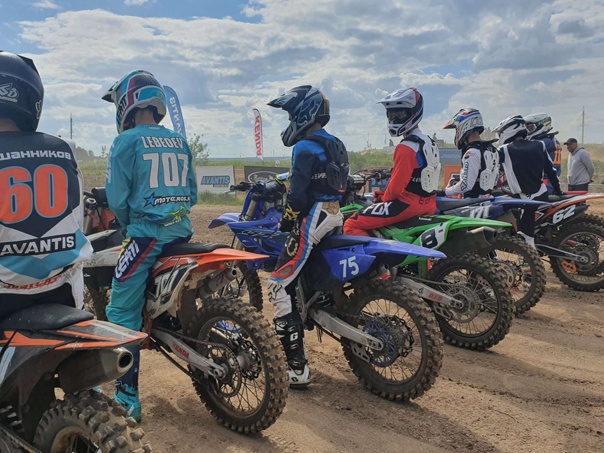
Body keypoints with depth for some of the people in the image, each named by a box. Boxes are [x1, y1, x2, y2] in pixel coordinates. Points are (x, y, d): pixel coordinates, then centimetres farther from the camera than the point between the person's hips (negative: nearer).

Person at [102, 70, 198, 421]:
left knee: (123, 313, -1)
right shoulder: (179, 141, 12)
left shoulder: (127, 141, -6)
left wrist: (129, 222, 11)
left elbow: (118, 198, -8)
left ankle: (127, 398, -2)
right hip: (183, 231, 7)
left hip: (147, 235, -7)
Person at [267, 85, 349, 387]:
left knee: (280, 285, -9)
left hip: (311, 220, -10)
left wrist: (286, 221, -5)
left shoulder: (305, 147, -12)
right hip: (335, 216, 10)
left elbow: (298, 192, -18)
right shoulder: (334, 144, 16)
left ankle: (296, 368, -11)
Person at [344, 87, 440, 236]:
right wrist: (386, 194, 17)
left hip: (408, 205, -9)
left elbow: (396, 186, -19)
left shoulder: (405, 148, -18)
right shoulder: (429, 142, 12)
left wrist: (383, 198, 2)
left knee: (351, 225, -10)